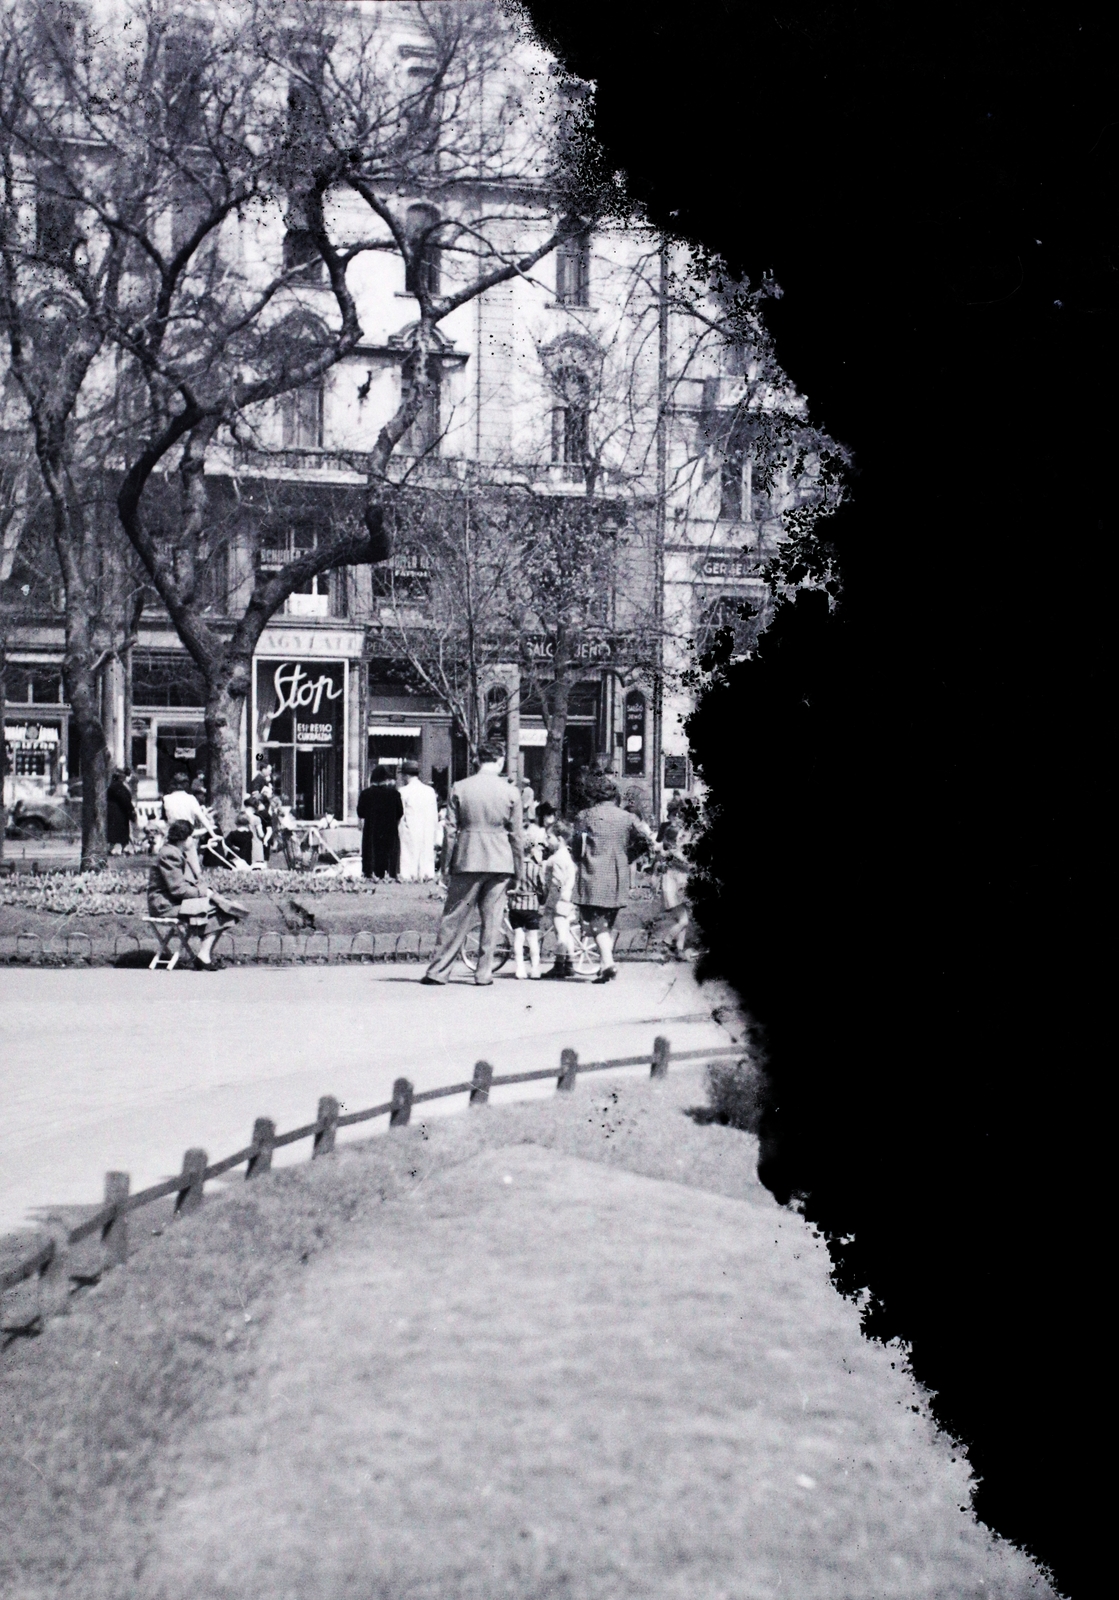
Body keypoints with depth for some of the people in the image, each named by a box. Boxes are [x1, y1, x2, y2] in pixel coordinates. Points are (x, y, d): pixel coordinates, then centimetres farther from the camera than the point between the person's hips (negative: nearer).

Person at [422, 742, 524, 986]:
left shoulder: (460, 788, -1)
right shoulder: (510, 792, -1)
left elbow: (451, 829, 1)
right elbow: (516, 834, 3)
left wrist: (449, 863, 9)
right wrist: (519, 869, 11)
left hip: (467, 859, 0)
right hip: (499, 861, 0)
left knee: (454, 917, 6)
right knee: (492, 918, 7)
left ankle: (438, 970, 7)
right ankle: (484, 972, 9)